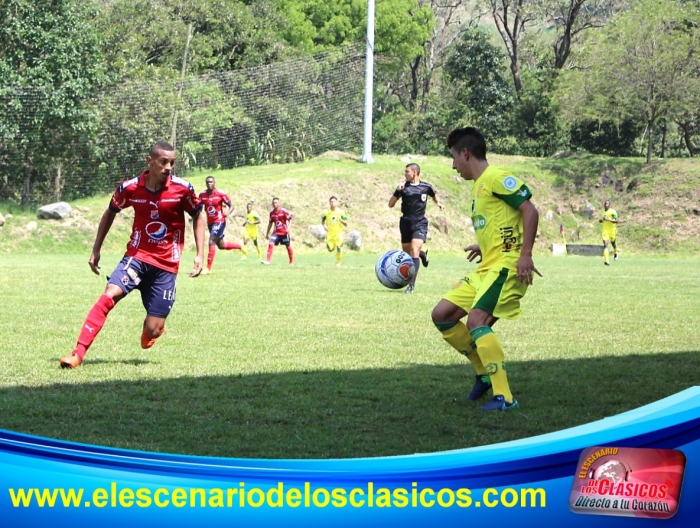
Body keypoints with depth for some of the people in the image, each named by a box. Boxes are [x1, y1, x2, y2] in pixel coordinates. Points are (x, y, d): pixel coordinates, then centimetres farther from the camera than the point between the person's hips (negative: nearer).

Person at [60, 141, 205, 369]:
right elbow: (110, 213, 11)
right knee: (110, 294, -27)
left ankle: (154, 325, 38)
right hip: (137, 256, 0)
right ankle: (78, 353, -26)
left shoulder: (182, 188, -10)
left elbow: (197, 217, 6)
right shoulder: (129, 188, -8)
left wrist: (200, 255, -3)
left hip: (166, 265, 0)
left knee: (152, 332, -3)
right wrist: (96, 250, 11)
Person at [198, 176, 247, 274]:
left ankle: (208, 268, -11)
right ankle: (240, 247, 42)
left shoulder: (221, 194, -13)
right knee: (221, 245, 17)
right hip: (210, 222, 6)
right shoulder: (202, 195, 0)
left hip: (219, 221, -6)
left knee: (211, 242, -17)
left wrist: (227, 213, -28)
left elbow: (231, 206, -8)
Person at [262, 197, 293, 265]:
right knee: (270, 244, -17)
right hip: (276, 232, 3)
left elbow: (290, 220, -6)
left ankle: (291, 262, 25)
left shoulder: (284, 211, -10)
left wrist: (288, 228, -22)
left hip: (284, 232, -3)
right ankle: (268, 260, -19)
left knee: (288, 246, 8)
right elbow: (270, 223, 15)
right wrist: (267, 233, 17)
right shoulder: (272, 213, 4)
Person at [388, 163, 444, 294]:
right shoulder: (403, 187, 0)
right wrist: (398, 191, -17)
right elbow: (391, 204, -1)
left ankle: (411, 284, -20)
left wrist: (438, 203, 2)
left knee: (414, 251, -18)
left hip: (420, 223, -3)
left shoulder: (426, 187, 0)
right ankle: (422, 254, 49)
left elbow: (433, 195, 23)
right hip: (406, 222, 3)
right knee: (406, 253, 13)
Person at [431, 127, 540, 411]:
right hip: (486, 269, 10)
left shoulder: (497, 177, -9)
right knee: (442, 315, 8)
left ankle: (504, 397, -27)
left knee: (476, 321, -25)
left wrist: (525, 255, -22)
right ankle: (485, 373, 17)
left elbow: (529, 211, -16)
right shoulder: (478, 185, 20)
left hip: (506, 265, -10)